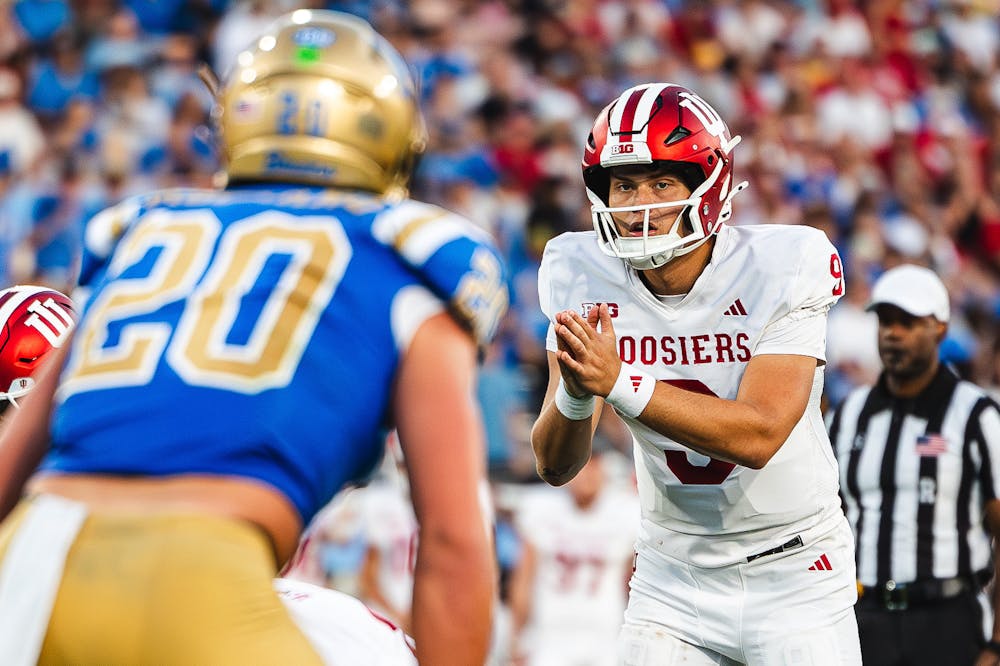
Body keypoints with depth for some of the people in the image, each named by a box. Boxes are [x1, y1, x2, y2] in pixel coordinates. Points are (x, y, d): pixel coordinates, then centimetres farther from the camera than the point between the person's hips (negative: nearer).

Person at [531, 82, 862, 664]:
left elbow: (759, 435, -27)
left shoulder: (781, 268, -17)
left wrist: (619, 383, -36)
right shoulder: (584, 277, -7)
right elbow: (556, 468, -9)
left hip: (795, 575, -2)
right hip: (676, 578, 3)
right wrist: (575, 393, -32)